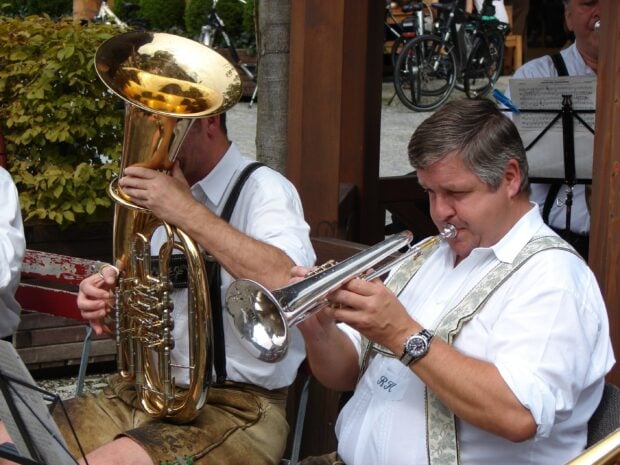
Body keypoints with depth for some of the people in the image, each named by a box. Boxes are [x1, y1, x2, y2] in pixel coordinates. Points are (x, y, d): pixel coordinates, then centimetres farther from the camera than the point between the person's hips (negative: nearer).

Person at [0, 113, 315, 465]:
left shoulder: (264, 190, -10)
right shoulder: (162, 193, 11)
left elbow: (289, 286, -29)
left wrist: (188, 212, -26)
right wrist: (110, 300, -2)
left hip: (236, 406, -6)